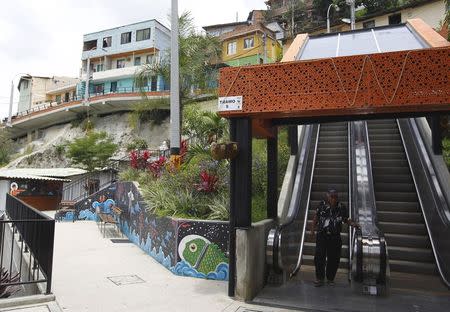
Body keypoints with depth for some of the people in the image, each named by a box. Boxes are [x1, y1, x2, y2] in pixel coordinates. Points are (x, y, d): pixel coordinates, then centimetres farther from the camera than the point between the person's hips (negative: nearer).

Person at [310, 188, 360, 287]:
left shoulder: (342, 207, -3)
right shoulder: (322, 205, -5)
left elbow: (346, 220, 9)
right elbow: (316, 217, 8)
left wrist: (353, 224, -10)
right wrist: (313, 229, 9)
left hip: (335, 237, 1)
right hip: (322, 235, -1)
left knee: (333, 259, 6)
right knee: (319, 257, -2)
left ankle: (330, 279, 24)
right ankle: (319, 278, 14)